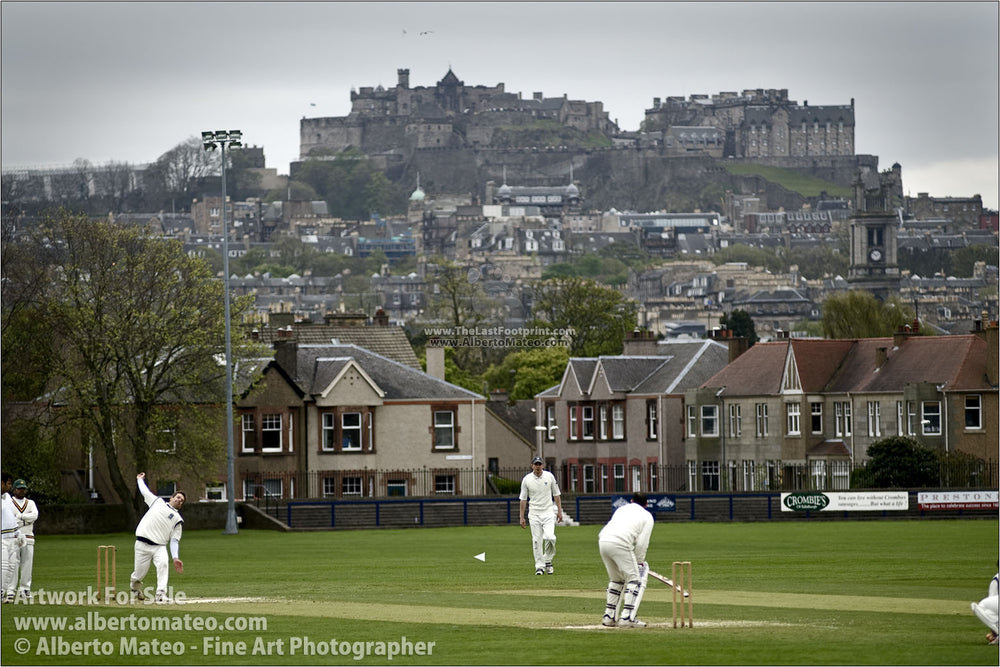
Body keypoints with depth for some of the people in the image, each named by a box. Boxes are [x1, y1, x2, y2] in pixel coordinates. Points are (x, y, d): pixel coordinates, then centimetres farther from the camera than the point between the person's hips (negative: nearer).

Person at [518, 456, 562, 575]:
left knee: (549, 537, -17)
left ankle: (548, 560, 3)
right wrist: (522, 517, 2)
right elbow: (523, 499, 4)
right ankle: (539, 566, 7)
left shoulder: (549, 476, 2)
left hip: (549, 512, 0)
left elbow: (556, 494, 9)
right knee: (536, 540, -2)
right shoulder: (526, 479, 0)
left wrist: (559, 511, 4)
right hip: (534, 514, 0)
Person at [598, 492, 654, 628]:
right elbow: (642, 543, 2)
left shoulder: (621, 509, 30)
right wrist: (639, 561, 16)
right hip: (620, 544, -6)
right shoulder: (647, 516, 15)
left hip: (603, 541, 6)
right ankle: (627, 617, -11)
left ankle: (609, 616, 21)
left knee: (616, 579, 23)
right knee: (635, 580, 1)